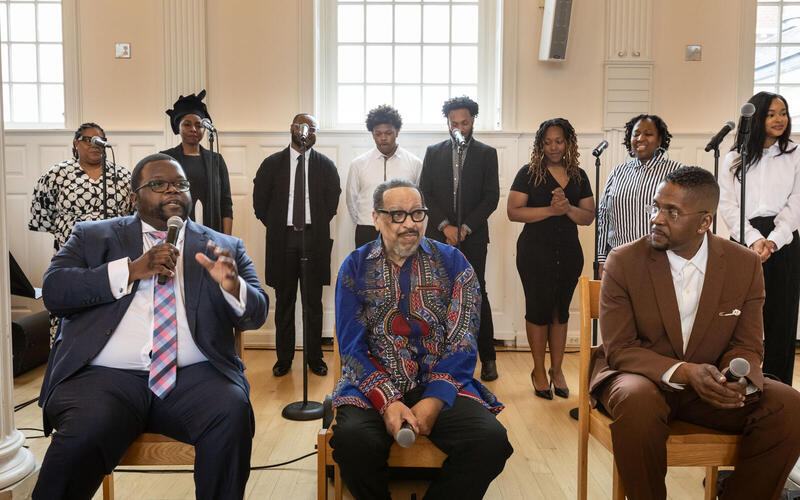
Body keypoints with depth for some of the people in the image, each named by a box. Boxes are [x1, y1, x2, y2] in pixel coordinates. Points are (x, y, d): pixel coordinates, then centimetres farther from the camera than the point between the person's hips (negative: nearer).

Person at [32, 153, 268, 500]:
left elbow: (256, 314, 9)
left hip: (193, 378, 1)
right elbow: (53, 290, 2)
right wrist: (132, 270, -9)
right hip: (105, 376, 0)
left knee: (233, 414, -28)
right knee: (83, 438, -30)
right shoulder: (93, 236, 16)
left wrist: (232, 286, -14)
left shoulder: (224, 248, 16)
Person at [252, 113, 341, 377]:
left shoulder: (325, 165, 7)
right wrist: (275, 227, 6)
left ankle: (315, 358, 15)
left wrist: (318, 226, 6)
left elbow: (332, 201, 11)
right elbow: (260, 201, 9)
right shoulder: (272, 164, 6)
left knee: (313, 302, 5)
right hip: (282, 239, 0)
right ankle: (284, 358, 17)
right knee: (284, 301, 7)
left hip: (314, 239, 0)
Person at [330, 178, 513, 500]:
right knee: (351, 438, -31)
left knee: (491, 440, -27)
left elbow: (462, 342, 0)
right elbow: (351, 345, -1)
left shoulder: (452, 262, 6)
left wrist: (435, 400, -15)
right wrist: (387, 401, -16)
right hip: (372, 387, 0)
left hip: (441, 385, 1)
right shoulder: (356, 267, 6)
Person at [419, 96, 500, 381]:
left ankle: (487, 358, 12)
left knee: (477, 296, 1)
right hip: (439, 237, 2)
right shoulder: (433, 153, 10)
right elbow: (424, 193, 4)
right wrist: (445, 225, -8)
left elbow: (491, 197, 0)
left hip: (473, 237, -1)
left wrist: (466, 227, -10)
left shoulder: (487, 154, 6)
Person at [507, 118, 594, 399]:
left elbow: (589, 217, 7)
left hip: (569, 252, 4)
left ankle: (557, 370, 23)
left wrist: (568, 208, -13)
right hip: (535, 252, -4)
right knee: (539, 310, 1)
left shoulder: (578, 176, 10)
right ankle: (539, 371, 16)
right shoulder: (528, 173, -1)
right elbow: (513, 212, -10)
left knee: (561, 313, 11)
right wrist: (550, 210, -17)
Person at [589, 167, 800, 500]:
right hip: (642, 377, -3)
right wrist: (684, 372, -27)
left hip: (710, 382, 3)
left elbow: (747, 347, 3)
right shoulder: (623, 262, -9)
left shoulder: (745, 265, -1)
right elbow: (619, 349, -10)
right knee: (637, 402, -36)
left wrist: (736, 379, -22)